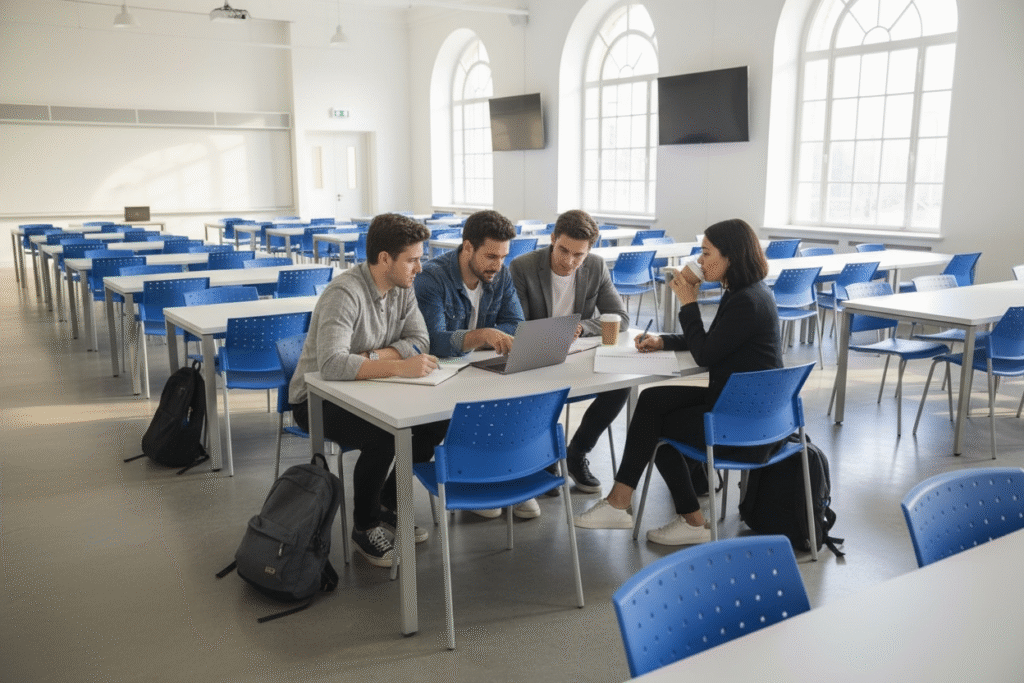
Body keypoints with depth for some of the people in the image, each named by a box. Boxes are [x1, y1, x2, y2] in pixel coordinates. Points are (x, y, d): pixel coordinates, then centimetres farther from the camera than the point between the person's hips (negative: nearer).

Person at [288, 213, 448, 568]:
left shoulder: (402, 287, -2)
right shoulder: (344, 294, -27)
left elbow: (419, 340, -6)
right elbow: (331, 364, -39)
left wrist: (371, 357, -22)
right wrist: (399, 367, -43)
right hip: (317, 398, -7)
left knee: (440, 416, -11)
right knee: (382, 438, -32)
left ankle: (389, 502, 8)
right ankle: (365, 526, -5)